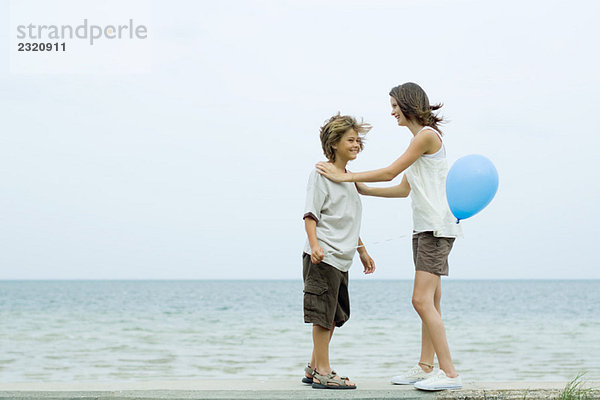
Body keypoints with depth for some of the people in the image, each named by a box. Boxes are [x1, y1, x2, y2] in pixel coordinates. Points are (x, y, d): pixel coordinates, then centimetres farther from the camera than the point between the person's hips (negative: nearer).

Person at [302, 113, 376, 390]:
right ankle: (322, 373, -2)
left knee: (334, 316, 12)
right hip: (323, 257, -9)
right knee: (324, 315, -7)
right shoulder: (322, 174, -6)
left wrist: (361, 250, 30)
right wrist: (314, 244, -26)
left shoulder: (349, 178, 20)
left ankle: (314, 369, 20)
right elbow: (311, 214, -13)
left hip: (342, 260, 9)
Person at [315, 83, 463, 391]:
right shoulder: (419, 139, 20)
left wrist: (345, 177, -4)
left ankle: (449, 373, -14)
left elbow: (390, 172, -10)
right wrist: (364, 189, 18)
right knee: (430, 302, 11)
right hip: (423, 227, 10)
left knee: (422, 300, -15)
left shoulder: (427, 135, -10)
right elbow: (404, 188, 20)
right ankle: (426, 366, 16)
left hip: (437, 227, -10)